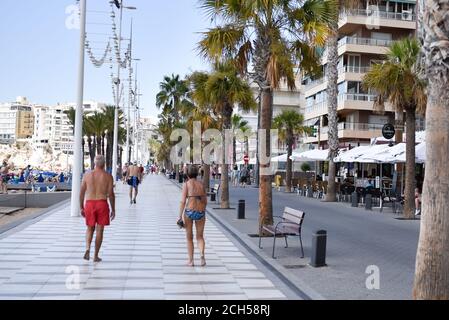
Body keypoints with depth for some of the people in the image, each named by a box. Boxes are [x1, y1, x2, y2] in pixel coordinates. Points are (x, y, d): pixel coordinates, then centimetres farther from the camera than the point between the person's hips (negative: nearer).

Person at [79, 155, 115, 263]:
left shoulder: (87, 175, 3)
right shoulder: (108, 176, -2)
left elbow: (82, 193, 4)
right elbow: (111, 194, -4)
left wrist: (81, 208, 14)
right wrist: (113, 209, 4)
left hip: (89, 204, 2)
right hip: (102, 204, -2)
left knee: (90, 229, 17)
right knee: (99, 230, 7)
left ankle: (87, 249, -6)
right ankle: (96, 256, 11)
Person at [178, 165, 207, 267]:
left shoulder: (186, 184, -4)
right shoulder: (201, 184, 7)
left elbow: (183, 201, -10)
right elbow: (205, 201, 10)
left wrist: (180, 216, -7)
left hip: (189, 212, -2)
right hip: (201, 212, 3)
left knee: (189, 237, 15)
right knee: (200, 237, 16)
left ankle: (191, 260, 19)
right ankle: (202, 254, -9)